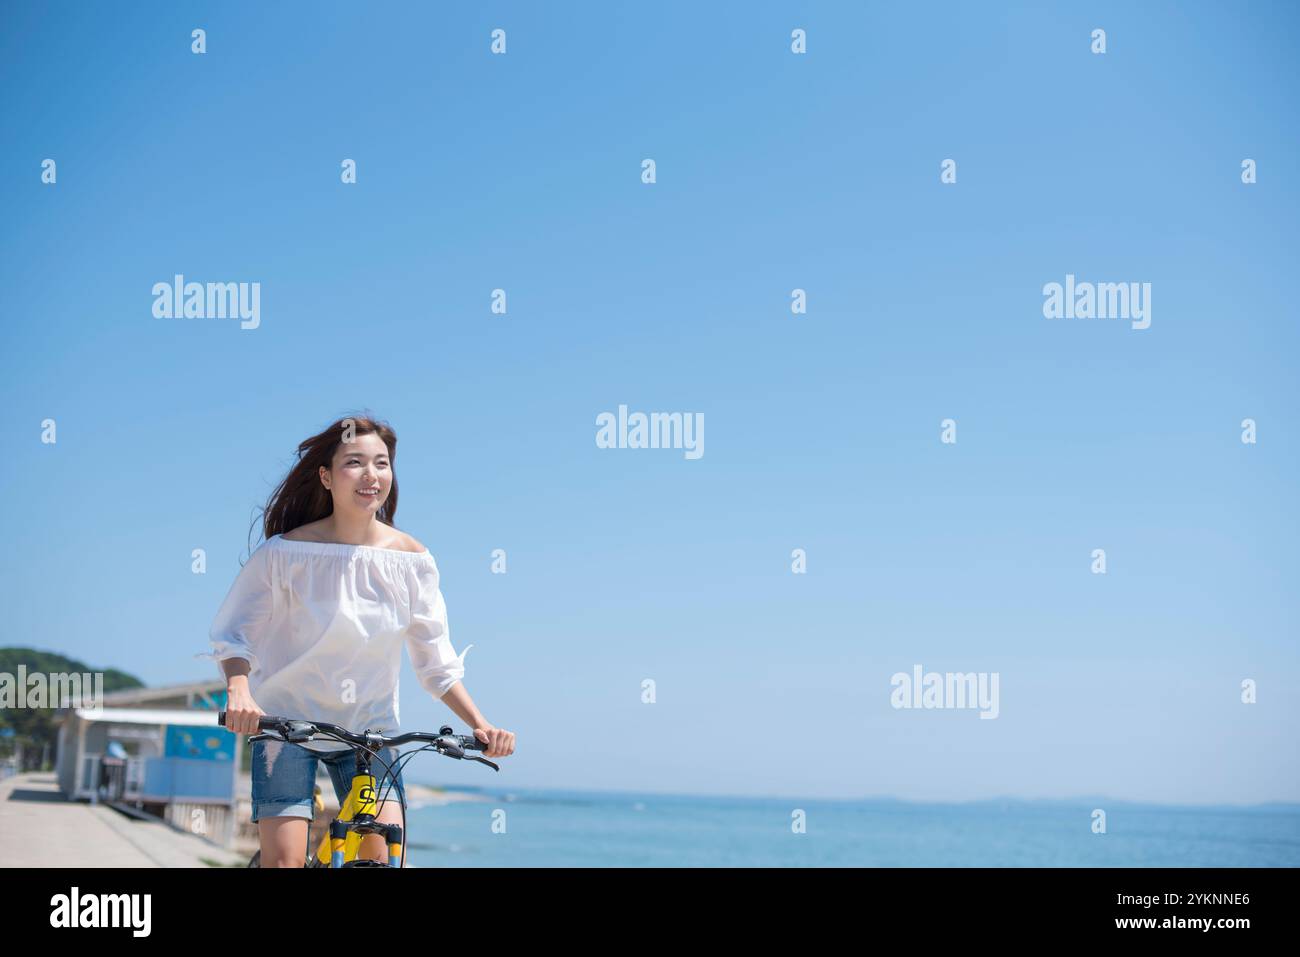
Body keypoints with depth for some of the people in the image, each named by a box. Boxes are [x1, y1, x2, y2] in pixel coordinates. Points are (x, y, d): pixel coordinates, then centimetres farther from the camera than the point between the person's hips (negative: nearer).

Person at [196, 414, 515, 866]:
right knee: (285, 860, -10)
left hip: (369, 728, 2)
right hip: (287, 722, -2)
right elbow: (233, 633, -9)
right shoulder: (285, 552, -11)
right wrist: (239, 690, -29)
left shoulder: (411, 559, -4)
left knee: (384, 855, -11)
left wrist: (480, 723, -11)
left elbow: (436, 663, 1)